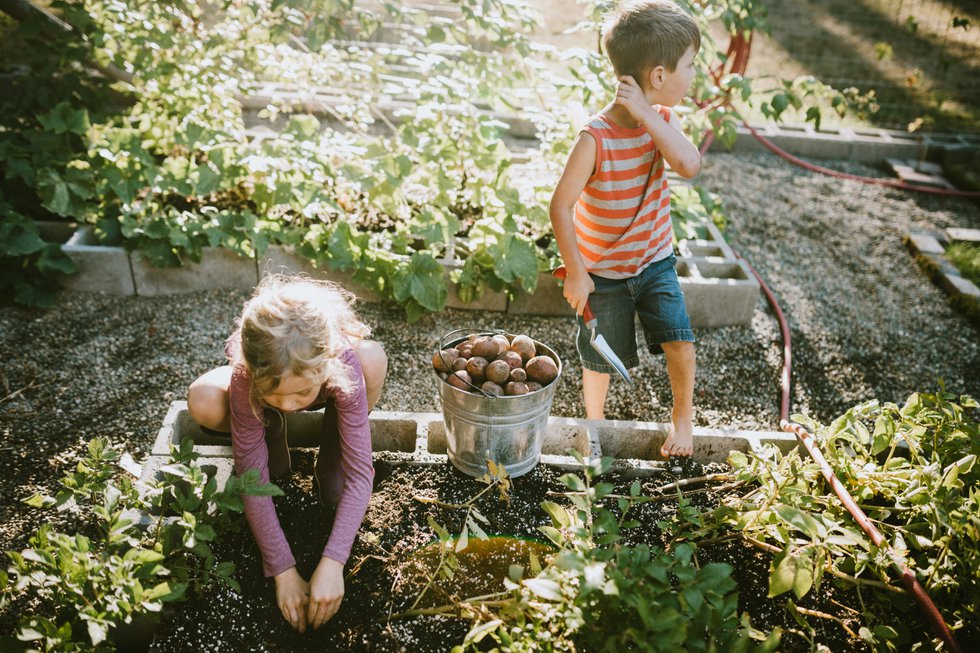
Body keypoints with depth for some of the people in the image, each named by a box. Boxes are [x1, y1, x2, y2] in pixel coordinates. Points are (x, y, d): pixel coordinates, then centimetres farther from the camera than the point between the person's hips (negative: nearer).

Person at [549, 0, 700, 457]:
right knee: (602, 358, 12)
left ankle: (682, 415, 23)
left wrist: (646, 114, -32)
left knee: (679, 339, -7)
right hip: (603, 270, -4)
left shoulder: (662, 121, -9)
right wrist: (575, 273, -20)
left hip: (654, 261, 4)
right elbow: (561, 205, -23)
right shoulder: (596, 138, -26)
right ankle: (594, 423, 41)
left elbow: (690, 165, -27)